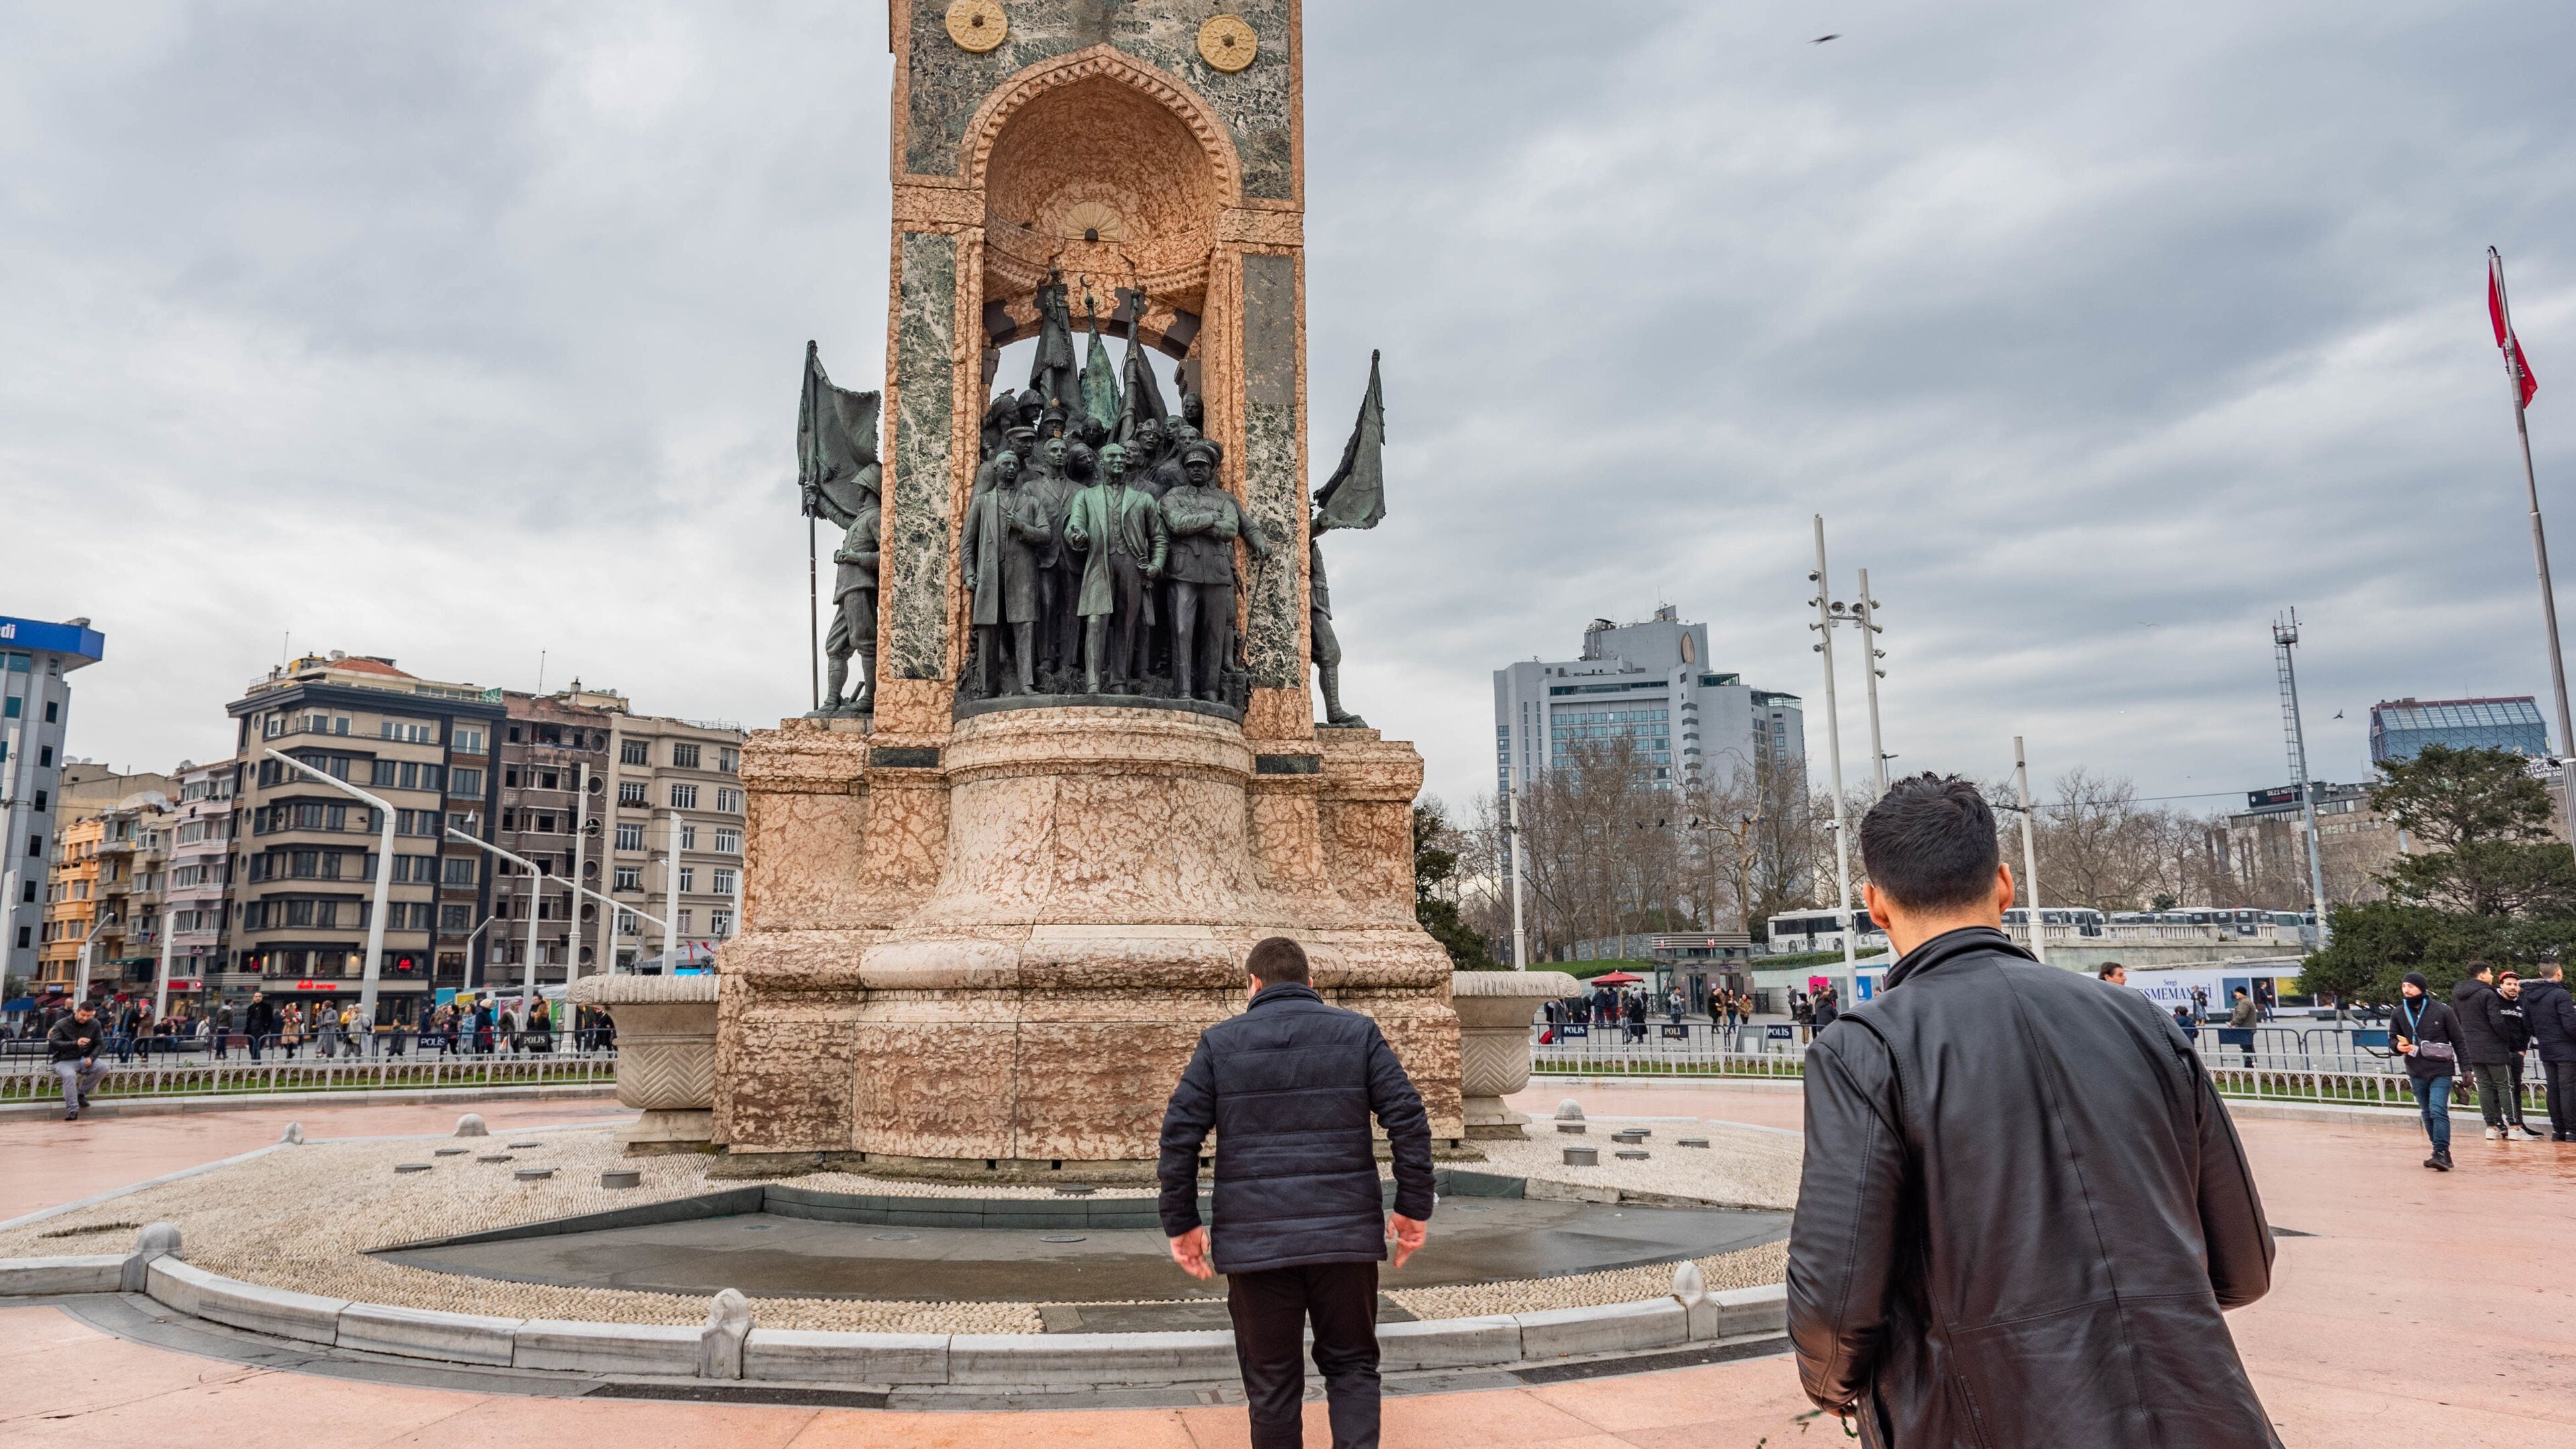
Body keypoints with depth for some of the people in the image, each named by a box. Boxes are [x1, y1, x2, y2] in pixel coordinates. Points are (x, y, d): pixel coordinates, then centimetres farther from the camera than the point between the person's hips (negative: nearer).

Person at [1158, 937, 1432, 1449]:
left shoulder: (1220, 1041, 5)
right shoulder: (1358, 1032, 5)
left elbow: (1179, 1134, 0)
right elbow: (1409, 1119, -2)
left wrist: (1181, 1224, 7)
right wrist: (1414, 1209, 5)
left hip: (1255, 1239, 0)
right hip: (1346, 1233, 0)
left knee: (1271, 1379, 12)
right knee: (1351, 1363, 14)